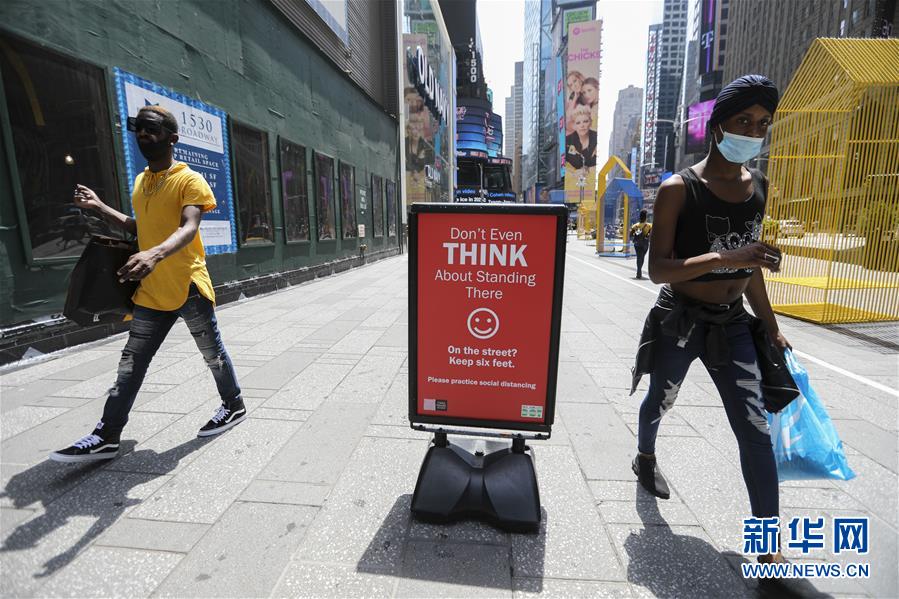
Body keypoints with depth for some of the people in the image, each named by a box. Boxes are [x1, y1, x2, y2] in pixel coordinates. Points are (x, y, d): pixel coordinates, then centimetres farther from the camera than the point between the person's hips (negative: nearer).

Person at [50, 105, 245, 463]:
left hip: (188, 286, -7)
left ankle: (234, 406, 28)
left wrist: (155, 254, -43)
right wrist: (100, 208, 16)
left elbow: (188, 228, -26)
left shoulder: (189, 180, -9)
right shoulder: (141, 182, 15)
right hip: (151, 292, 7)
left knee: (212, 354, 8)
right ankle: (107, 436, 17)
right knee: (132, 361, 8)